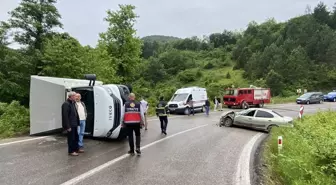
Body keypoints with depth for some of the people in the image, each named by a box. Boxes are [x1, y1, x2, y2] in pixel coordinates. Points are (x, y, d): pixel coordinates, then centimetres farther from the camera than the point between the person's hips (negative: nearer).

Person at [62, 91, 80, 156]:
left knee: (76, 137, 18)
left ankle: (76, 149, 32)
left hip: (74, 124, 9)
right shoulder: (66, 104, -18)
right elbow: (65, 116, -22)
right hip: (70, 125, -9)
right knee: (71, 138, 3)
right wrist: (68, 126, -22)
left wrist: (77, 123, 12)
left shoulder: (72, 103, 12)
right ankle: (71, 151, 17)